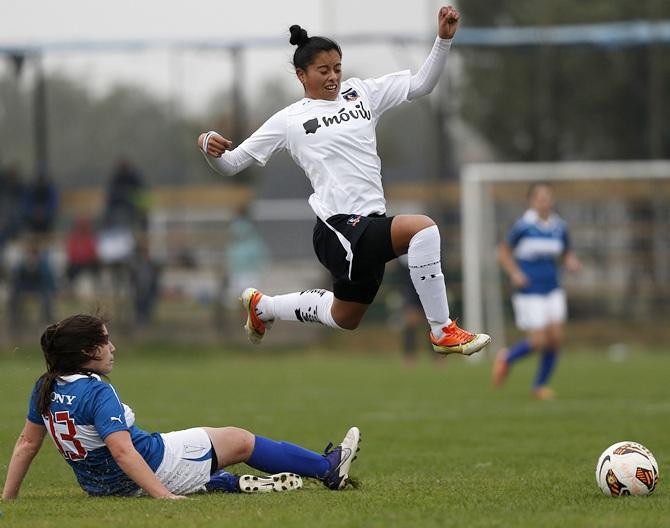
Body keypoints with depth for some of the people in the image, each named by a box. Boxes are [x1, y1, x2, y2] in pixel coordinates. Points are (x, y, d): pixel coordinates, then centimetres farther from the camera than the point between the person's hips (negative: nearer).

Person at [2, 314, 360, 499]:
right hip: (154, 462, -7)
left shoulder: (46, 389, -2)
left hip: (101, 485, 7)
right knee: (240, 441, 10)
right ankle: (330, 468, 24)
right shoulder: (98, 393, -27)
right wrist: (163, 495, -35)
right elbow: (122, 450, -33)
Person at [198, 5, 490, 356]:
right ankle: (443, 333, -22)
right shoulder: (289, 120, 1)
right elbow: (230, 164, 4)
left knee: (345, 319, 24)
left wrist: (444, 39, -4)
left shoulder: (361, 93, 12)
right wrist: (208, 146, -17)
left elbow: (421, 83, 10)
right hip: (339, 229, -7)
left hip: (370, 224, 7)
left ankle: (261, 306, 47)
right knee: (422, 228, -30)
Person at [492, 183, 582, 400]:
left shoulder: (559, 227, 4)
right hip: (529, 293, -5)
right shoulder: (523, 225, -10)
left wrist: (572, 262, -6)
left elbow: (566, 254, 17)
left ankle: (540, 385, 12)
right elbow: (503, 251, -1)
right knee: (539, 341, -10)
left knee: (555, 337, -5)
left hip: (553, 291, 5)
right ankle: (506, 358, 20)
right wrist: (514, 273, -14)